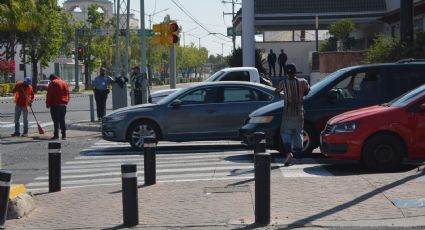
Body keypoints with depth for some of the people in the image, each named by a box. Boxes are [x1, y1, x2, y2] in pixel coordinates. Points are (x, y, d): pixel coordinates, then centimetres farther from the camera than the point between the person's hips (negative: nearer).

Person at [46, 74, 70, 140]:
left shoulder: (53, 83, -5)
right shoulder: (64, 83, 16)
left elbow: (49, 94, -9)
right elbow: (68, 93, 16)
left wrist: (48, 103, -4)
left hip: (55, 105, -6)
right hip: (64, 104, 6)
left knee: (56, 120, -4)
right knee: (62, 120, 10)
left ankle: (56, 135, -7)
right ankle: (64, 135, 7)